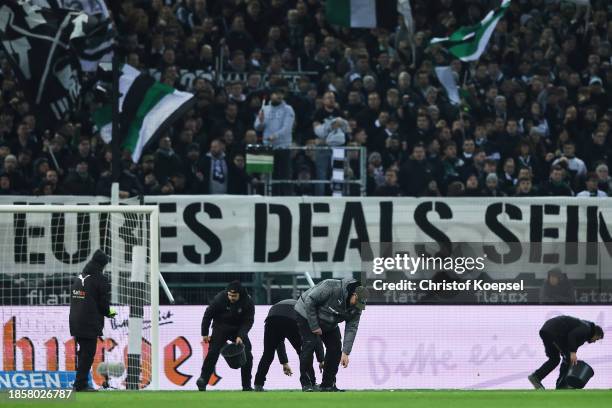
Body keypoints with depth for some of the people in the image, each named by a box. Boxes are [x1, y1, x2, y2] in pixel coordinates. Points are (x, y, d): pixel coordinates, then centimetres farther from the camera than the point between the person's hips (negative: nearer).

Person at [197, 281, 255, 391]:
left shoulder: (248, 302, -17)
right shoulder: (219, 299, -21)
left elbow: (248, 321, -13)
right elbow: (208, 315, -9)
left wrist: (240, 336, -26)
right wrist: (205, 333, -7)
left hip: (239, 329, 2)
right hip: (220, 328, -2)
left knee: (247, 355, -8)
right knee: (213, 352, -19)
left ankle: (246, 385, 2)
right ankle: (203, 380, -21)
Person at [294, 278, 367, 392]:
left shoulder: (356, 308, -14)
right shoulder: (331, 288, -36)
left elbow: (351, 329, -14)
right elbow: (310, 300, -31)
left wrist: (345, 353, -22)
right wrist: (314, 326, -27)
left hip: (329, 324, 7)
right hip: (307, 314, -7)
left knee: (335, 348, -2)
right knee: (309, 344, -18)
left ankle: (328, 384, 6)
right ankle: (306, 384, -11)